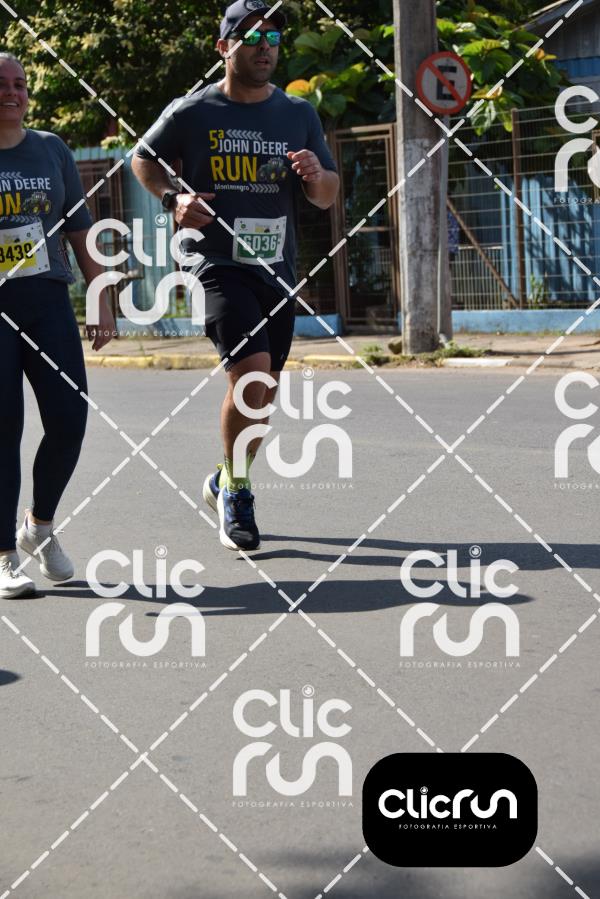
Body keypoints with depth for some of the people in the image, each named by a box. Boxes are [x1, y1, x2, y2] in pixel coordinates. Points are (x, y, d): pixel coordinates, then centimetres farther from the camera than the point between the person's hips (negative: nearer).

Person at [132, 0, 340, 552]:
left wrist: (316, 175, -11)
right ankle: (237, 492, -4)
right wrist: (175, 199, -5)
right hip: (218, 262, -5)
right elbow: (144, 160, 13)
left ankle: (224, 481, 35)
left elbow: (328, 197, 12)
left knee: (263, 392, 11)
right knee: (251, 369, -22)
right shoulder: (191, 113, -2)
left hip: (277, 267, 5)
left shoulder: (300, 114, 8)